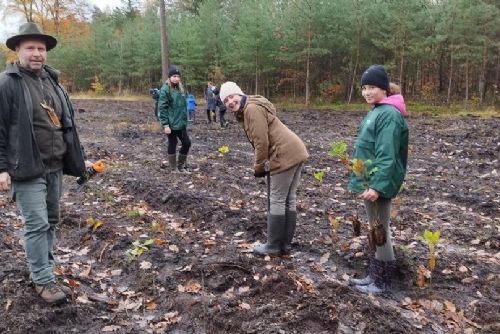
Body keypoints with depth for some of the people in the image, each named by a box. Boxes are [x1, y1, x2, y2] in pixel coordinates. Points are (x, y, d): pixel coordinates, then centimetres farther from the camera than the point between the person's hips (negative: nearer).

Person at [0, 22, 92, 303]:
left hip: (55, 167, 7)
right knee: (37, 224, -5)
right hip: (27, 169, -7)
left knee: (51, 221, 14)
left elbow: (67, 124, 17)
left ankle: (44, 271, 28)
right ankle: (43, 280, 7)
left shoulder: (53, 82, 13)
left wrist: (79, 159, 16)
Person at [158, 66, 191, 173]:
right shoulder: (165, 90, -12)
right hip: (171, 124, -7)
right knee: (172, 144, 4)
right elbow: (162, 108, -16)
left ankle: (180, 165, 25)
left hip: (181, 123, 7)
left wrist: (185, 120, 16)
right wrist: (165, 125, -19)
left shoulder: (180, 88, 11)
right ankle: (174, 169, 18)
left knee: (187, 143, 9)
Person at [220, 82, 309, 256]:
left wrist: (259, 167, -8)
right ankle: (285, 244, 24)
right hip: (295, 152, 11)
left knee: (276, 201, -1)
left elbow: (261, 142, -18)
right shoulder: (245, 111, 19)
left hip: (285, 156, -11)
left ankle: (273, 246, 10)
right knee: (289, 200, 14)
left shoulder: (252, 109, -13)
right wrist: (262, 164, 9)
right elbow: (260, 141, 18)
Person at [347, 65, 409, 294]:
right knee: (376, 230, 17)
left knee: (380, 231, 2)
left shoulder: (388, 114, -17)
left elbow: (387, 155, -24)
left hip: (378, 184, -10)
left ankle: (382, 281, 16)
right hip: (369, 182, 10)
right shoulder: (376, 112, 14)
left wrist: (377, 186, -29)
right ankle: (376, 275, 30)